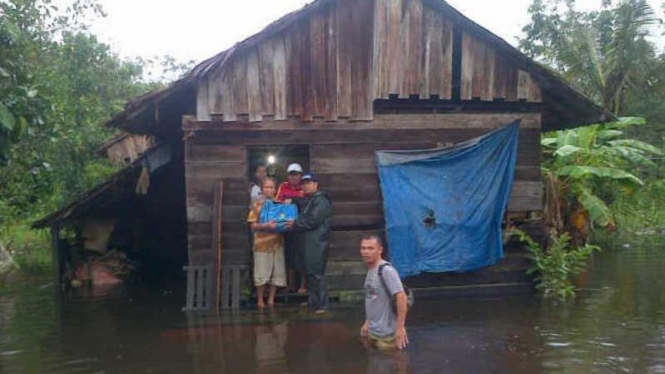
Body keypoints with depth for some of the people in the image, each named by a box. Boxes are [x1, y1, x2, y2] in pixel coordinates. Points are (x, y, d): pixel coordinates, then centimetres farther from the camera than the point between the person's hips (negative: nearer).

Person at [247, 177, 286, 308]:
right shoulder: (257, 205, 1)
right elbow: (253, 225, -4)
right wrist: (266, 225, -20)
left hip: (277, 243, 3)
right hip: (262, 244, -3)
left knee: (277, 273, 4)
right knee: (262, 274, -2)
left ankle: (271, 300, 16)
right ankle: (260, 300, 12)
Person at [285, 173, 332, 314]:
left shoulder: (321, 201, -10)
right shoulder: (308, 201, 21)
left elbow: (312, 221, -18)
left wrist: (295, 224, -8)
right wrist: (295, 224, 4)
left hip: (316, 243, -10)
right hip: (308, 242, 10)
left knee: (316, 273, -9)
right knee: (309, 272, 13)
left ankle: (321, 305, -6)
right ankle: (312, 302, 22)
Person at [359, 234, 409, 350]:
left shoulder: (386, 270, -18)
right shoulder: (370, 270, 9)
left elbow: (401, 297, -24)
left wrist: (400, 327, -25)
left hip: (386, 335, -8)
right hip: (372, 332, 9)